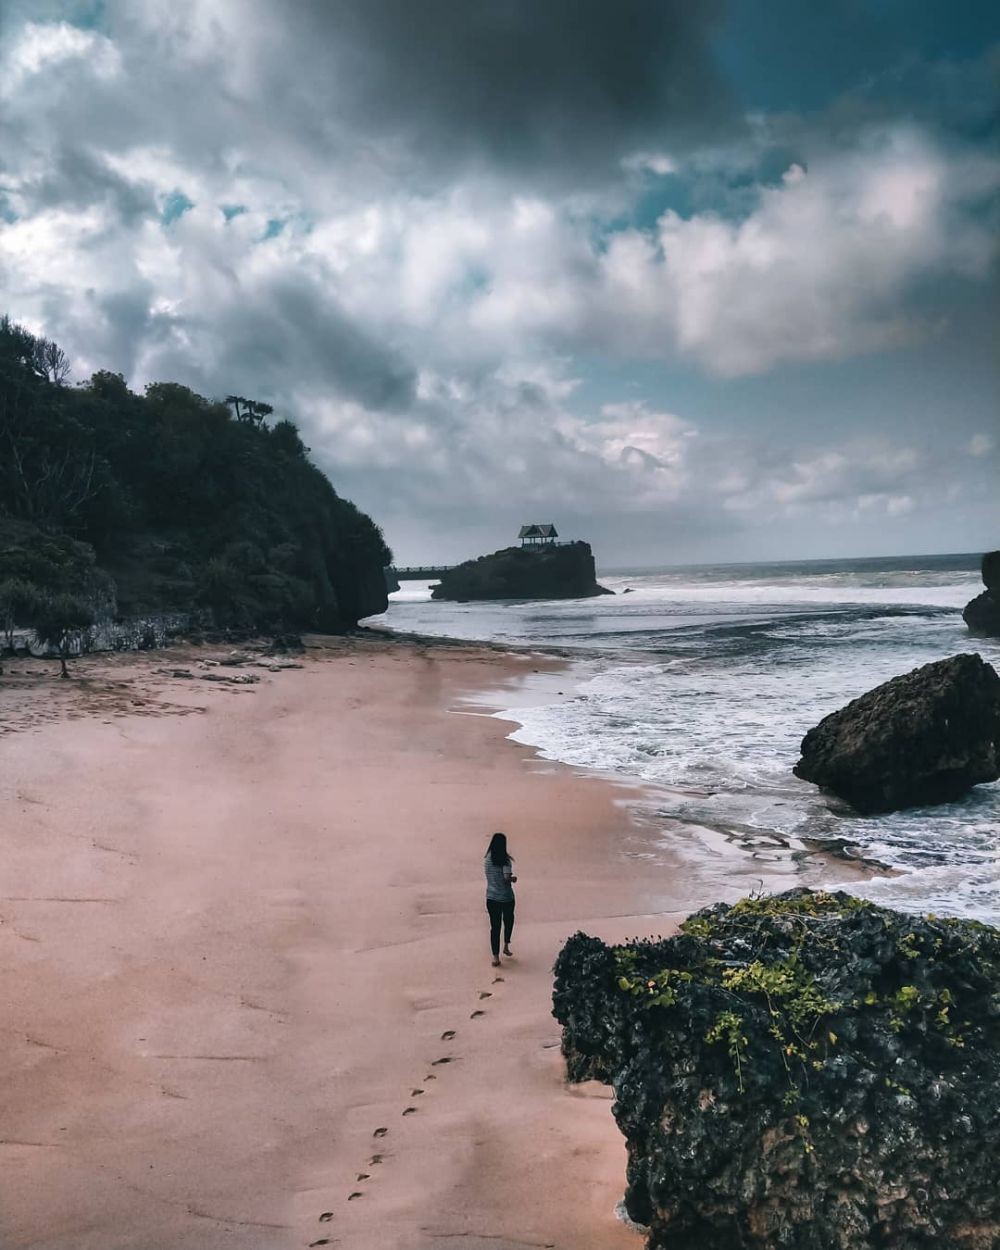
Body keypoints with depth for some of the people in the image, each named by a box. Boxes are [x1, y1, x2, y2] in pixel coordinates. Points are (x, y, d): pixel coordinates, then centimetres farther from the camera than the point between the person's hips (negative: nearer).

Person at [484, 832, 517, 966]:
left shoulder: (487, 860, -1)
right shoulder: (505, 860, -17)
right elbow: (507, 878, -27)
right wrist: (513, 879, -5)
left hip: (491, 898, 3)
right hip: (506, 898, -3)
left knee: (495, 926, 7)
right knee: (509, 921, 24)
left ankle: (496, 957, 6)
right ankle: (506, 947, 33)